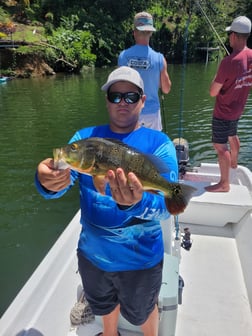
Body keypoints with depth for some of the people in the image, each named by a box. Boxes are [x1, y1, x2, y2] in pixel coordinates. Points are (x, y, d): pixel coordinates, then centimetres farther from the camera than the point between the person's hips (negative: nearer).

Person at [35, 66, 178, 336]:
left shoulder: (159, 144, -16)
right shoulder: (84, 137, -6)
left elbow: (167, 207, -25)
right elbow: (59, 185, -16)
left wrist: (136, 203, -47)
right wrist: (47, 182, -40)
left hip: (139, 258, -3)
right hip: (92, 251, 4)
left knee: (141, 312, 26)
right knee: (104, 305, 32)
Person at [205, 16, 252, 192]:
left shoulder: (229, 61, -27)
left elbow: (213, 92, -20)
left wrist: (217, 77, -4)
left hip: (223, 112, -8)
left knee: (220, 145, -2)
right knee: (232, 136, 29)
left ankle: (224, 183, 3)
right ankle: (233, 163, 52)